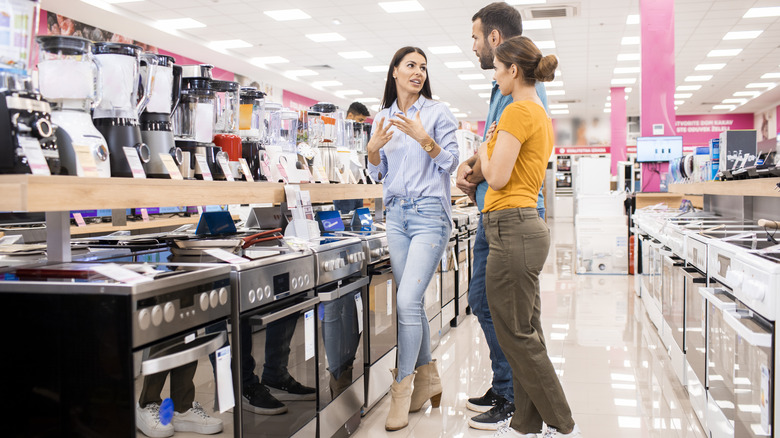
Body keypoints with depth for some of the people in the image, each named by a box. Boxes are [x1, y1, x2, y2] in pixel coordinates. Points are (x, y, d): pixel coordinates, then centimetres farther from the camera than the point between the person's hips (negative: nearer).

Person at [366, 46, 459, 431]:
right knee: (411, 302, 9)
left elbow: (450, 163, -4)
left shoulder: (437, 112, 1)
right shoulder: (383, 117, 14)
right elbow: (379, 173, 16)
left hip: (428, 214, -5)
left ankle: (402, 391, -3)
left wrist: (423, 138, -18)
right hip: (396, 214, 5)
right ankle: (427, 378, 24)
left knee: (407, 301, -14)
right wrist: (373, 149, -4)